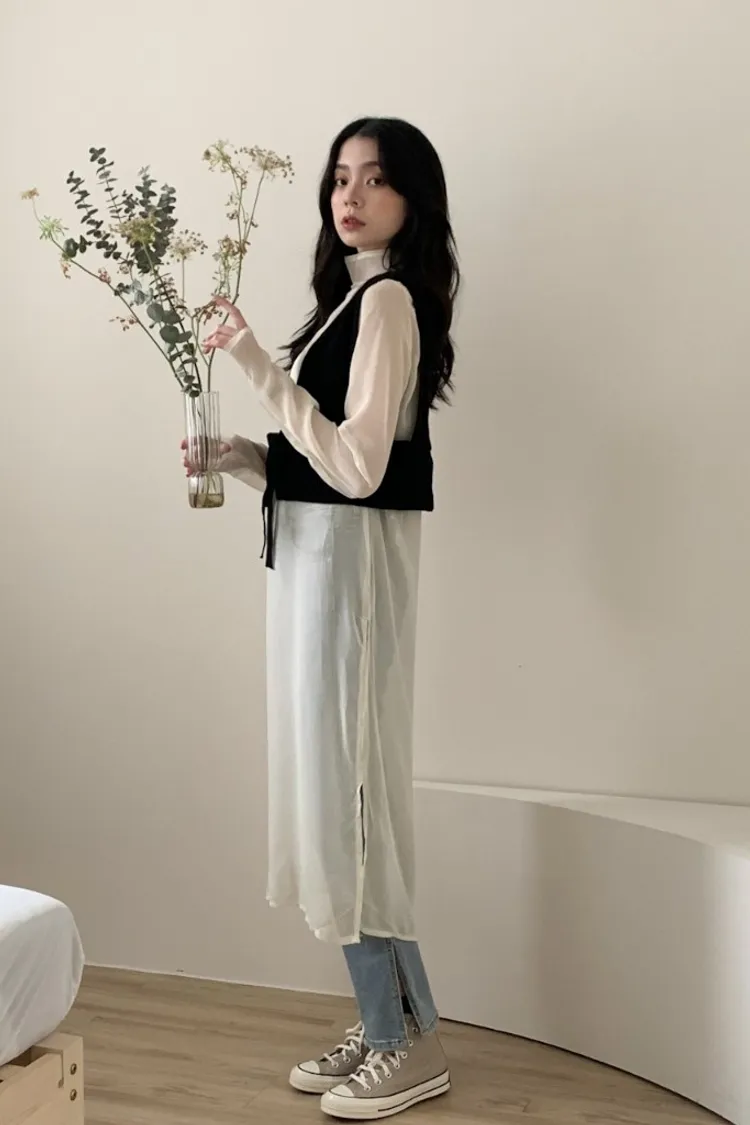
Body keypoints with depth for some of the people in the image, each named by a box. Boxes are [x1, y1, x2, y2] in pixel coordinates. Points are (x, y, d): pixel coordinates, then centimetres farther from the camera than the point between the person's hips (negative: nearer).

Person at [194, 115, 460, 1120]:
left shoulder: (388, 298, -11)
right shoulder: (355, 297, 17)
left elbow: (357, 467, -21)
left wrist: (259, 368, -22)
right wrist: (241, 457, 4)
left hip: (353, 560, -9)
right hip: (315, 556, 9)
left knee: (347, 785, -4)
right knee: (333, 787, 12)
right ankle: (383, 1025, 23)